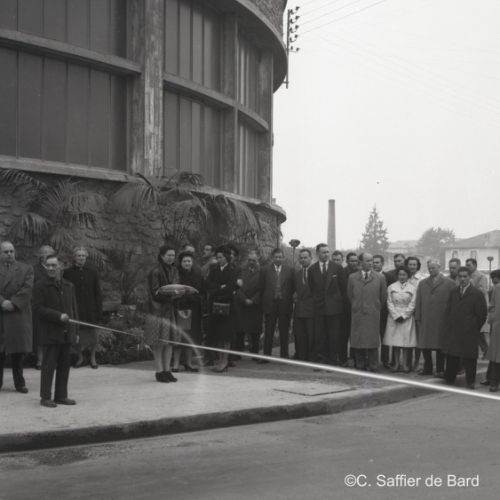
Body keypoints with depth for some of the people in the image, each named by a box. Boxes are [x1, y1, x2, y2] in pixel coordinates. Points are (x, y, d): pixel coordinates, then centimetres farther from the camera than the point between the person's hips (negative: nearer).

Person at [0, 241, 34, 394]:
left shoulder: (26, 269, 9)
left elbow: (28, 288, -4)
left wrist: (13, 303, -13)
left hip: (18, 314, 0)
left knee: (19, 350, 2)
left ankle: (19, 383, 10)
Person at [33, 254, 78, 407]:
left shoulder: (69, 286, 14)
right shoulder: (40, 286, -3)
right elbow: (38, 308, -10)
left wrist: (75, 330, 12)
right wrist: (58, 316, -19)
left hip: (66, 333, 5)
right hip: (51, 333, -5)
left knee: (64, 366, 8)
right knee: (49, 366, -3)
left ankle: (61, 395, 15)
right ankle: (45, 397, 4)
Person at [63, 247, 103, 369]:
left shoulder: (93, 272, 3)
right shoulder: (68, 273, 0)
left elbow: (98, 293, 3)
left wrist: (99, 311, -3)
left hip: (90, 310, 1)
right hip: (75, 310, -1)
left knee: (92, 335, 5)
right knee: (77, 336, 3)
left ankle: (92, 358, 21)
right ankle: (80, 357, 22)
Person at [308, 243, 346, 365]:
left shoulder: (337, 268, 2)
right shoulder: (312, 269, 4)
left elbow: (343, 287, 7)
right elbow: (310, 287, 8)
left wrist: (341, 302, 5)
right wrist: (315, 300, 3)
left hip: (334, 307, -1)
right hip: (318, 307, 1)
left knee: (334, 336, 0)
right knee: (319, 336, 2)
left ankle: (333, 360, 8)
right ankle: (320, 359, 9)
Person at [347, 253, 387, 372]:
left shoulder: (380, 278, 3)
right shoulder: (352, 278, 6)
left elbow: (383, 296, 10)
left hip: (373, 315, -1)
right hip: (357, 314, 1)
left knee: (373, 341, -1)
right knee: (358, 341, 1)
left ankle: (373, 367, 7)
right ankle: (360, 366, 9)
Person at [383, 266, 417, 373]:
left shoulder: (413, 288, 2)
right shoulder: (391, 287, 6)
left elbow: (412, 305, -1)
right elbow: (389, 303, 3)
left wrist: (403, 316, -8)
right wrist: (396, 316, -7)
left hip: (407, 318, -1)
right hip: (394, 317, 1)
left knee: (406, 341, -2)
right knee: (395, 341, 1)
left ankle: (405, 364, 3)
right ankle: (396, 363, 6)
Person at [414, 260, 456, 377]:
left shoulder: (449, 283, 1)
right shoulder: (422, 283, 13)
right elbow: (418, 302, 11)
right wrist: (418, 318, 3)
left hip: (441, 320, -3)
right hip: (425, 321, 3)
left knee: (440, 346, 2)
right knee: (425, 346, 5)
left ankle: (440, 370, 11)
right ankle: (427, 368, 17)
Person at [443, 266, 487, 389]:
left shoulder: (477, 294, -5)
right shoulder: (453, 292, 11)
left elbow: (482, 314, -3)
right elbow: (448, 310, 17)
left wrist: (475, 328, -1)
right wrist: (449, 325, 10)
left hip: (469, 333, -4)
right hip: (453, 331, 4)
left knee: (469, 357, 1)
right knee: (451, 356, 8)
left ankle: (470, 381, 11)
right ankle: (449, 378, 18)